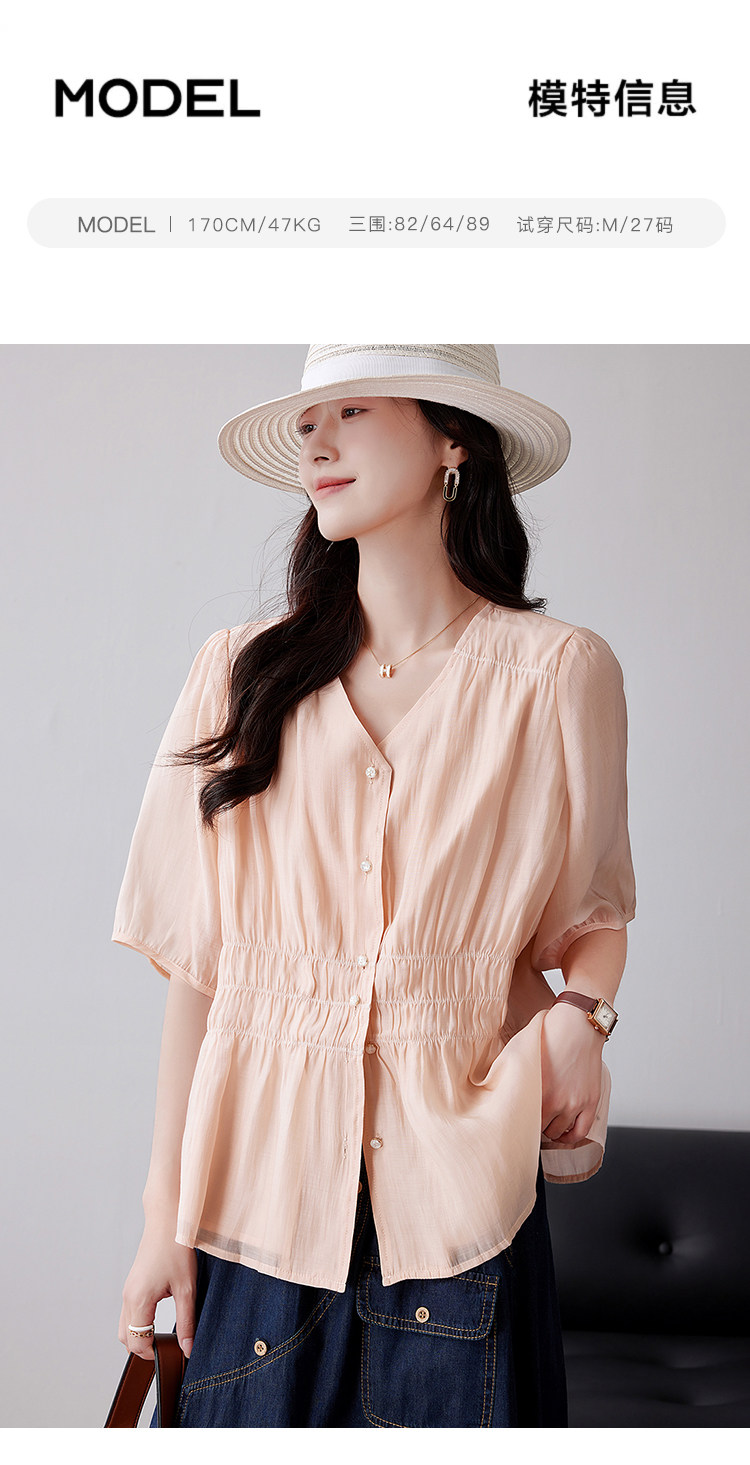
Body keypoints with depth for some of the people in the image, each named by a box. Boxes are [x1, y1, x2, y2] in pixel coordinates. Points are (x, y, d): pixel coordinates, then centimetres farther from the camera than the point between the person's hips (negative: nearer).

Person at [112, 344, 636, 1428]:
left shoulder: (559, 671, -2)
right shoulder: (245, 670, 1)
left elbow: (594, 908, 10)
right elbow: (196, 953, 1)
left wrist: (578, 1013, -12)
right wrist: (165, 1210, 0)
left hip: (454, 1181, -1)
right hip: (264, 1177, 1)